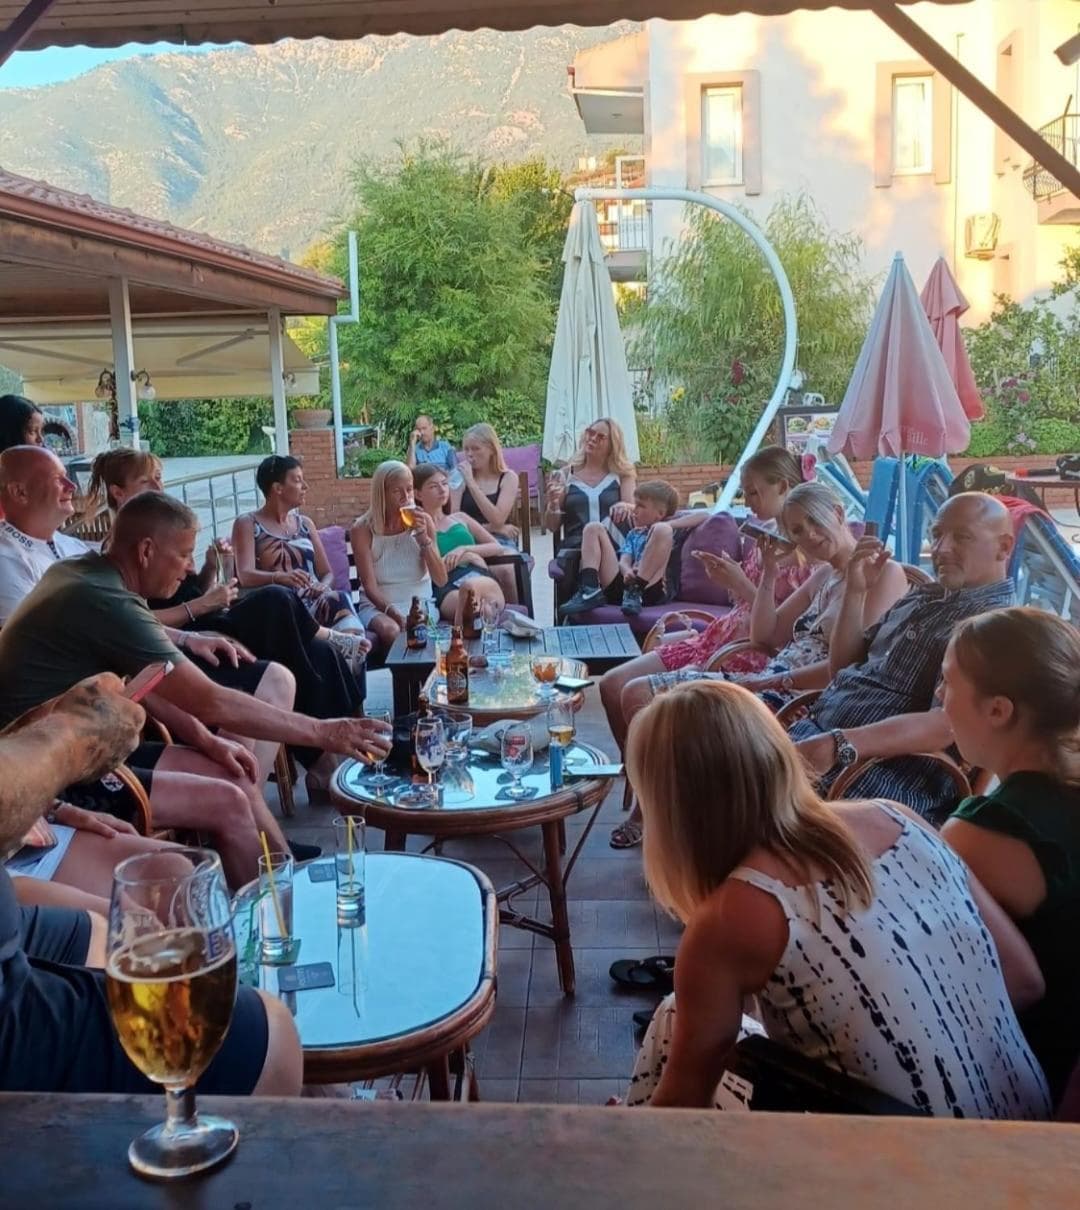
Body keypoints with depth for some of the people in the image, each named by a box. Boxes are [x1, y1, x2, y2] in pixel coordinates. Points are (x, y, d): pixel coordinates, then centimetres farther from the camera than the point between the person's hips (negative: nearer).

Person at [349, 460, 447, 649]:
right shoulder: (363, 529, -6)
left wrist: (424, 539, -12)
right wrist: (393, 612, -28)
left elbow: (441, 580, -1)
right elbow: (370, 587, -10)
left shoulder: (423, 521, 2)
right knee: (390, 631, -34)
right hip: (379, 606, -1)